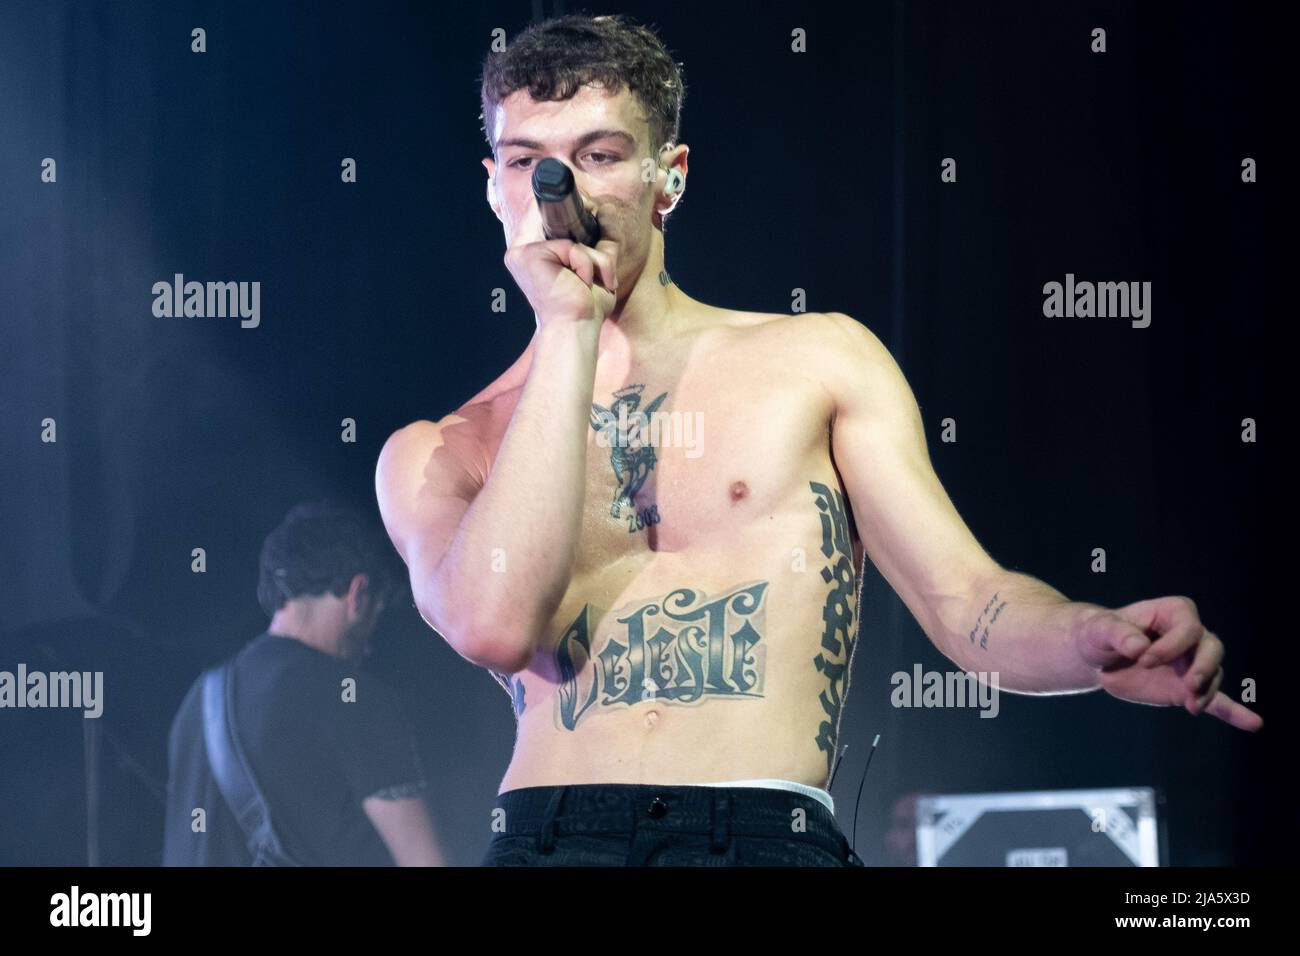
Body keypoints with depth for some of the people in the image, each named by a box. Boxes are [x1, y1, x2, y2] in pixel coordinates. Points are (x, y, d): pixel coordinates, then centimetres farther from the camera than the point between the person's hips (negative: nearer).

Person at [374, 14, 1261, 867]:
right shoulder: (435, 455, 14)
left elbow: (967, 600, 6)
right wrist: (568, 334, -1)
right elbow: (496, 628, -7)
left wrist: (1099, 642, -16)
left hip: (772, 839, 0)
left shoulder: (819, 362, 13)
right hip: (544, 837, 0)